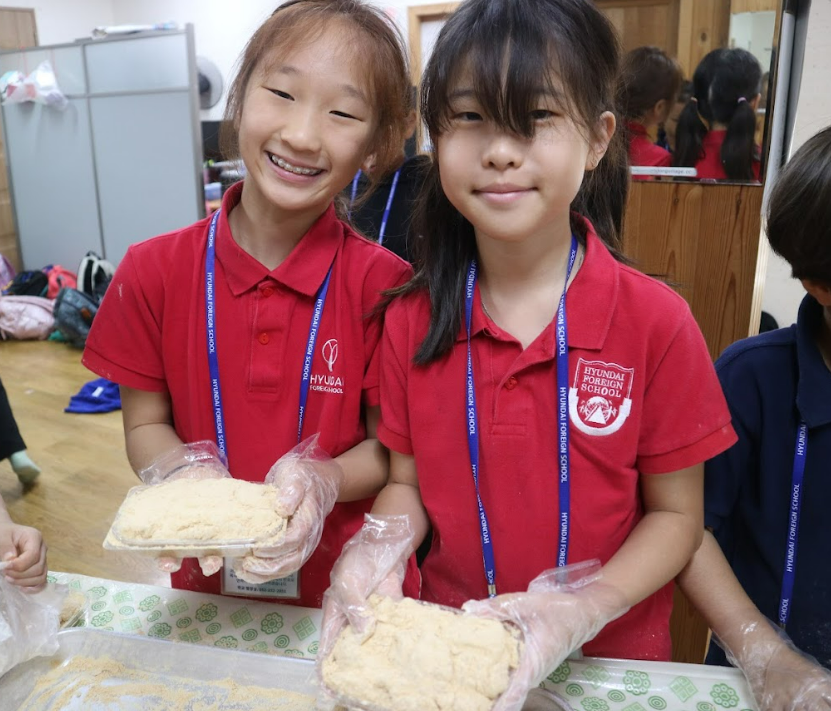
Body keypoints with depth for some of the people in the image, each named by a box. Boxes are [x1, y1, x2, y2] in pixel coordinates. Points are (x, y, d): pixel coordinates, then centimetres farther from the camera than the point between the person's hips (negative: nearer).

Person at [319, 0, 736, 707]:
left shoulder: (656, 322, -17)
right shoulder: (413, 320, -10)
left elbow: (676, 514, -10)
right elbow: (408, 481, -1)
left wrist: (582, 609, -24)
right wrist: (380, 548, -21)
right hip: (449, 645, 2)